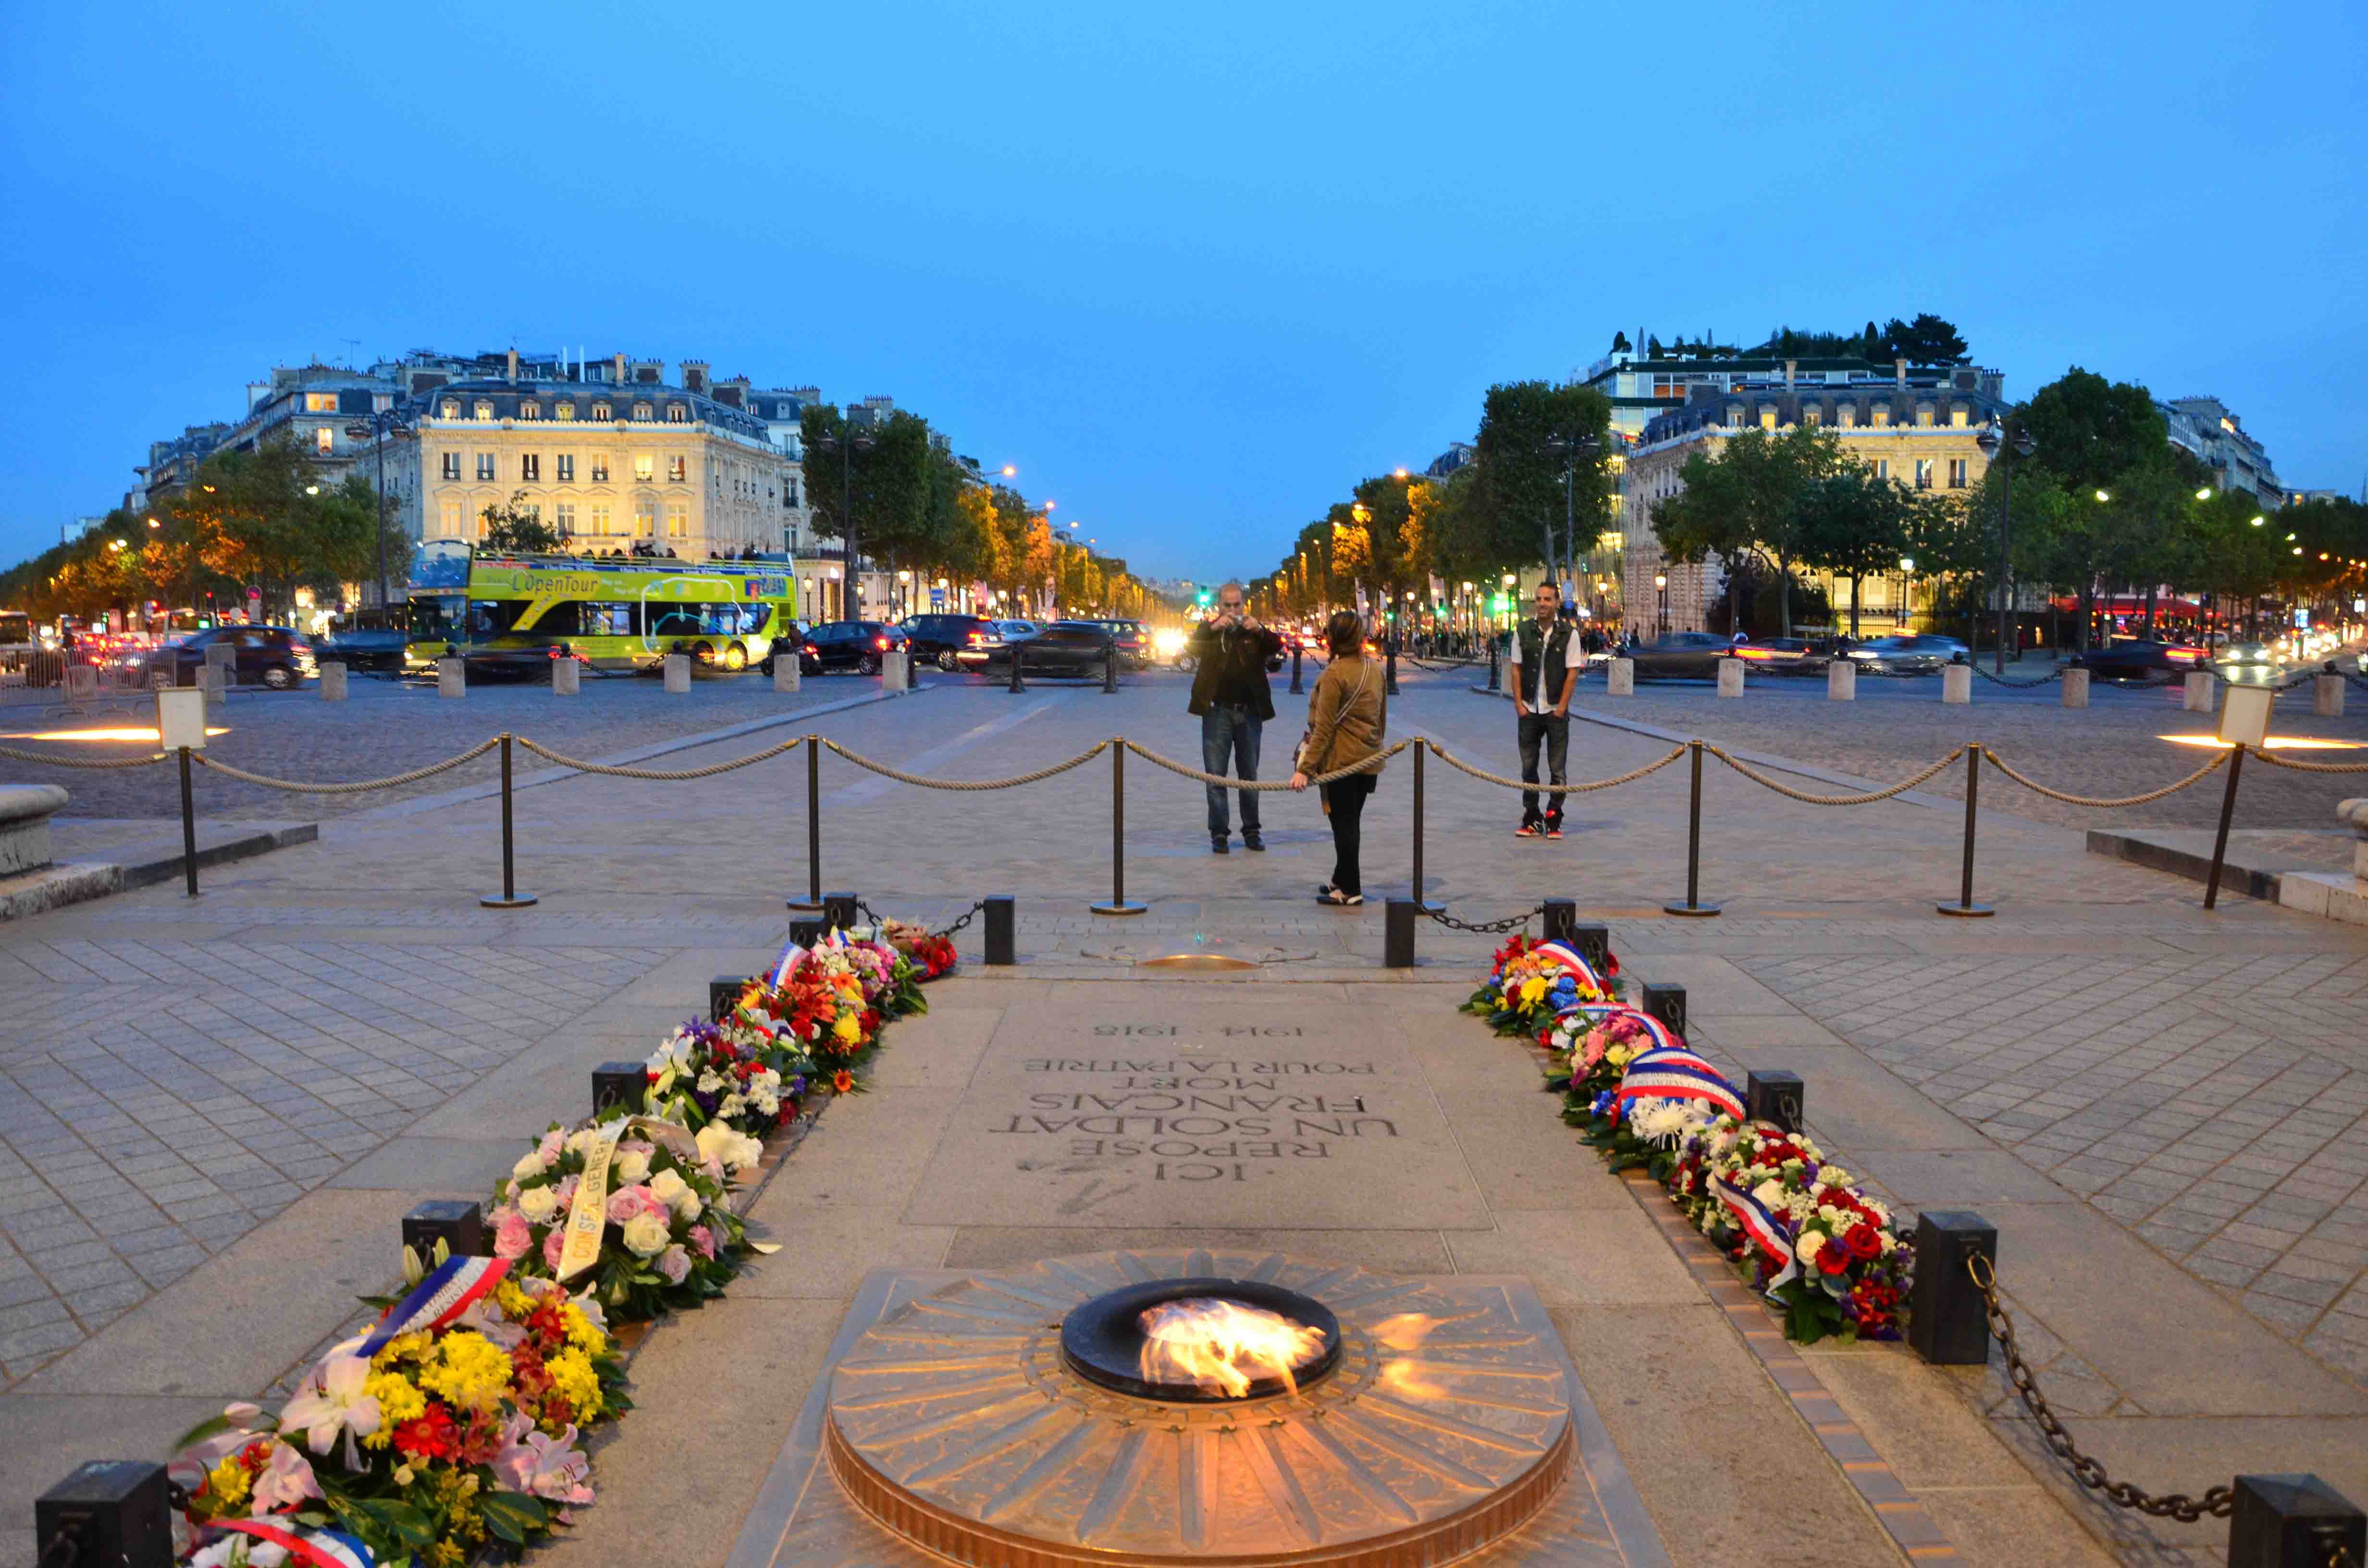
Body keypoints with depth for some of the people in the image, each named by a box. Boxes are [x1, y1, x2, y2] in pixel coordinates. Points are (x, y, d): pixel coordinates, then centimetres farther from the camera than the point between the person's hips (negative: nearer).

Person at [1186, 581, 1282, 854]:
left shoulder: (1254, 629, 7)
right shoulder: (1209, 629, 5)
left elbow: (1276, 647, -7)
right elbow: (1192, 648, -12)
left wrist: (1261, 631, -25)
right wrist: (1213, 628, -26)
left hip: (1249, 712, 1)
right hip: (1218, 711, -1)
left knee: (1250, 776, 10)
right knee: (1216, 776, 0)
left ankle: (1251, 831, 19)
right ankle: (1219, 834, 6)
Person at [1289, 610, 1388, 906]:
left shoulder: (1335, 674, -16)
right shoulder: (1375, 669, 8)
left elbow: (1324, 728, -19)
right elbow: (1382, 717, 17)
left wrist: (1305, 769, -17)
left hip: (1341, 760, -7)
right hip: (1369, 760, 7)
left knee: (1343, 823, 0)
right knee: (1351, 822, 16)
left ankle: (1350, 891, 4)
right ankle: (1342, 880, 27)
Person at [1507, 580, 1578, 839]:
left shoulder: (1568, 633, -3)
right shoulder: (1523, 631, 3)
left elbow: (1573, 673, -4)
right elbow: (1516, 669, 5)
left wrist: (1561, 707, -9)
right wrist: (1519, 705, -2)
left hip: (1556, 711, -2)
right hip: (1528, 710, 2)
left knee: (1557, 769, 1)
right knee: (1528, 767, 7)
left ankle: (1554, 821, 10)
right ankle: (1531, 820, 16)